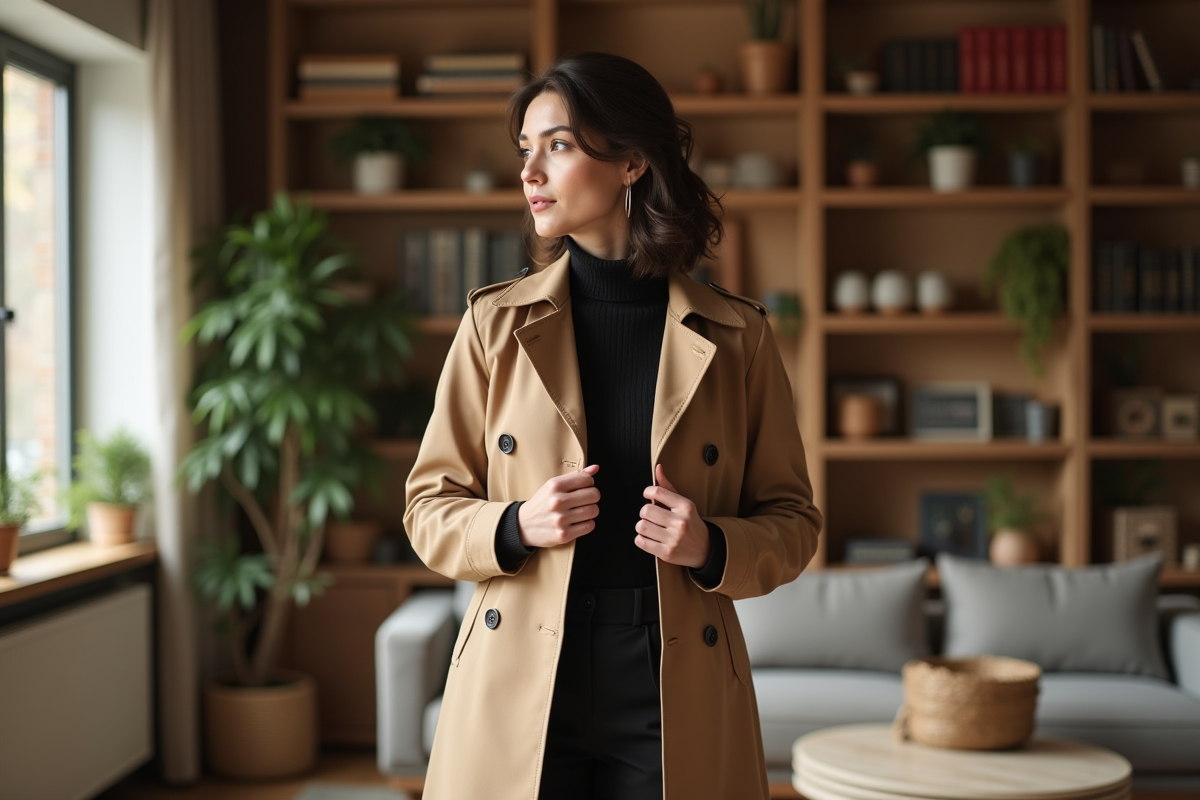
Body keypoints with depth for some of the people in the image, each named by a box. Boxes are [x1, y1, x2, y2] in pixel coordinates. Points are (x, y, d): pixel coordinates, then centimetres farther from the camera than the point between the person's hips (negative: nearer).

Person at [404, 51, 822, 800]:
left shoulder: (736, 337, -1)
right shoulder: (497, 321, 1)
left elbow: (792, 520, 6)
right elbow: (431, 505, 6)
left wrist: (713, 547, -14)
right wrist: (514, 528, -14)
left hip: (673, 693, 0)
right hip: (521, 692, 1)